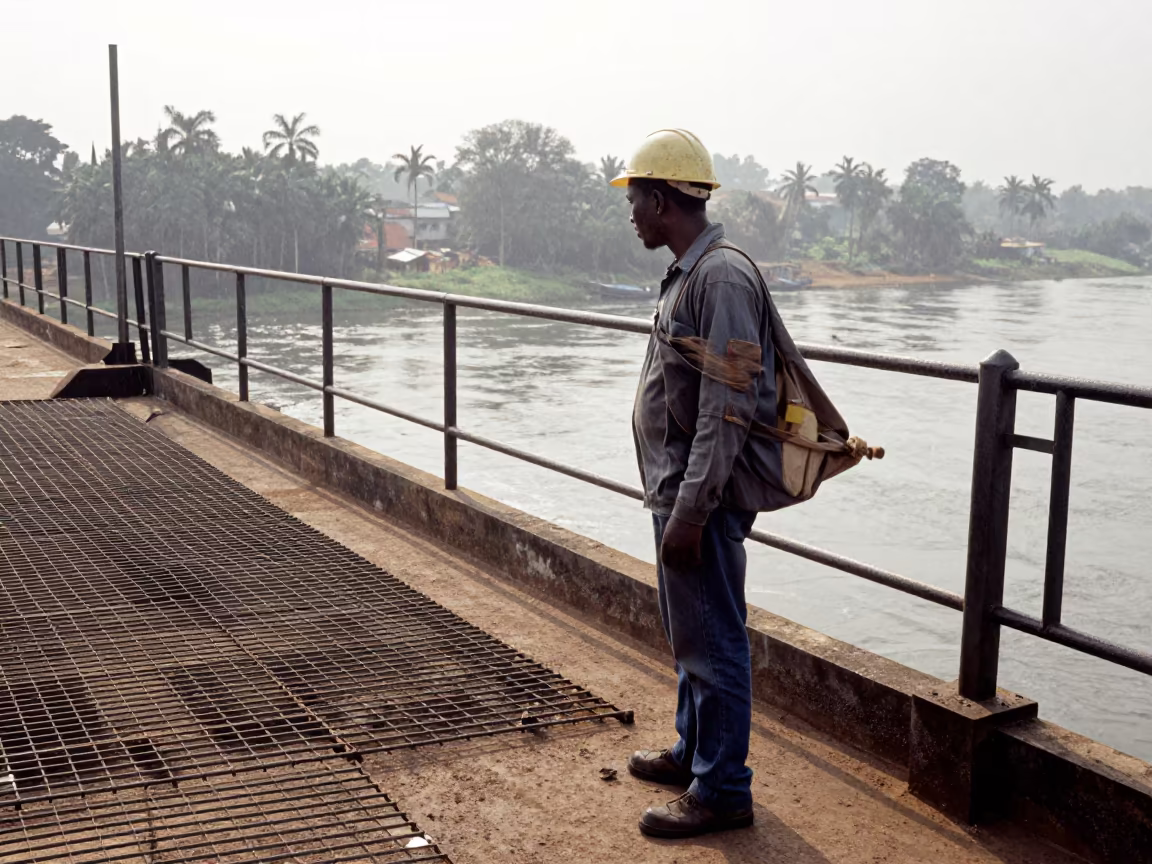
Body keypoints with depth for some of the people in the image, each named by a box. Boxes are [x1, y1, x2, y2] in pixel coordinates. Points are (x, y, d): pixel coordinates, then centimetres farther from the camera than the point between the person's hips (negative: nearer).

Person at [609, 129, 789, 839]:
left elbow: (727, 411, -24)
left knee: (713, 643, 0)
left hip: (704, 496, -10)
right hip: (679, 490, 11)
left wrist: (689, 512, -23)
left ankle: (722, 792, 12)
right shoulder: (689, 274, 12)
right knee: (689, 633, 22)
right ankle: (694, 751, 38)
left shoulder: (722, 277, -20)